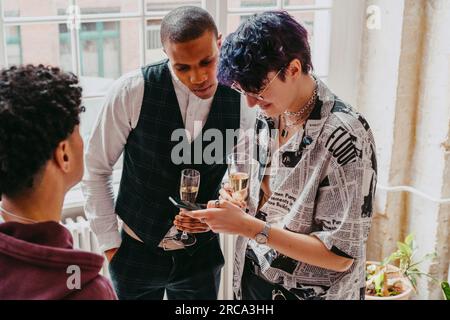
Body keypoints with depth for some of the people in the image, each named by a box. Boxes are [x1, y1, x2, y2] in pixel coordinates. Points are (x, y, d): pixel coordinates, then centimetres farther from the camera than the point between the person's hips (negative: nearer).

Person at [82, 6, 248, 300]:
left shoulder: (240, 100, -11)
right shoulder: (132, 90, -18)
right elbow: (97, 169, -7)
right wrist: (110, 243, -6)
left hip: (201, 252, 2)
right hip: (136, 250, -1)